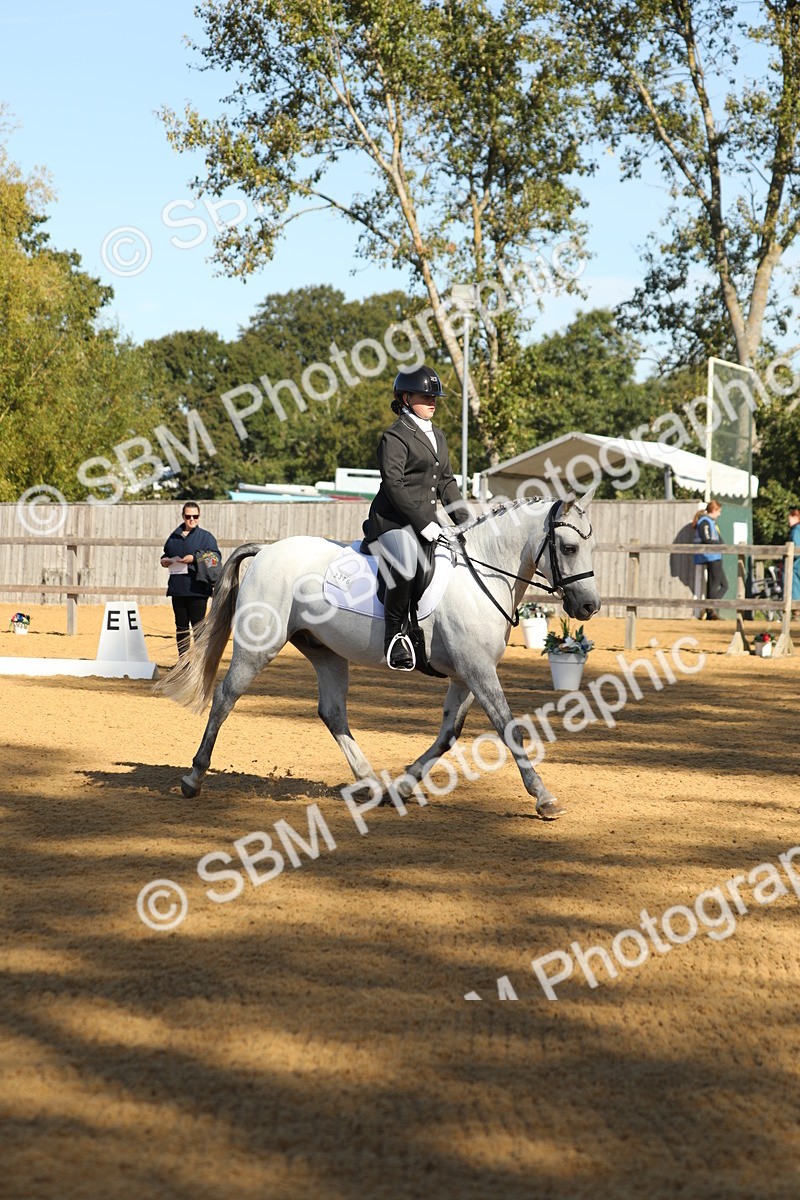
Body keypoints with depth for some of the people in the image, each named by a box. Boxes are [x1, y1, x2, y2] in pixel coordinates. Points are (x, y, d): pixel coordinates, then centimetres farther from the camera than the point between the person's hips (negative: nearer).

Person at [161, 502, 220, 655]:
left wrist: (194, 559, -19)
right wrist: (164, 561, 5)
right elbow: (166, 555, 28)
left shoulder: (206, 536, 2)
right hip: (177, 589, 5)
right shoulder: (174, 536, 16)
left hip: (197, 589, -5)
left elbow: (215, 557, -10)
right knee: (181, 627, 10)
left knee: (198, 627, -5)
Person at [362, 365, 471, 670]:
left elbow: (446, 482, 22)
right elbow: (394, 485, -16)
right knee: (406, 565, -34)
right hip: (395, 520, -9)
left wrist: (466, 521, 9)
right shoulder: (395, 436, -7)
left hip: (426, 520, 9)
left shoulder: (437, 436, 20)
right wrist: (426, 524, -21)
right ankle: (395, 633, -20)